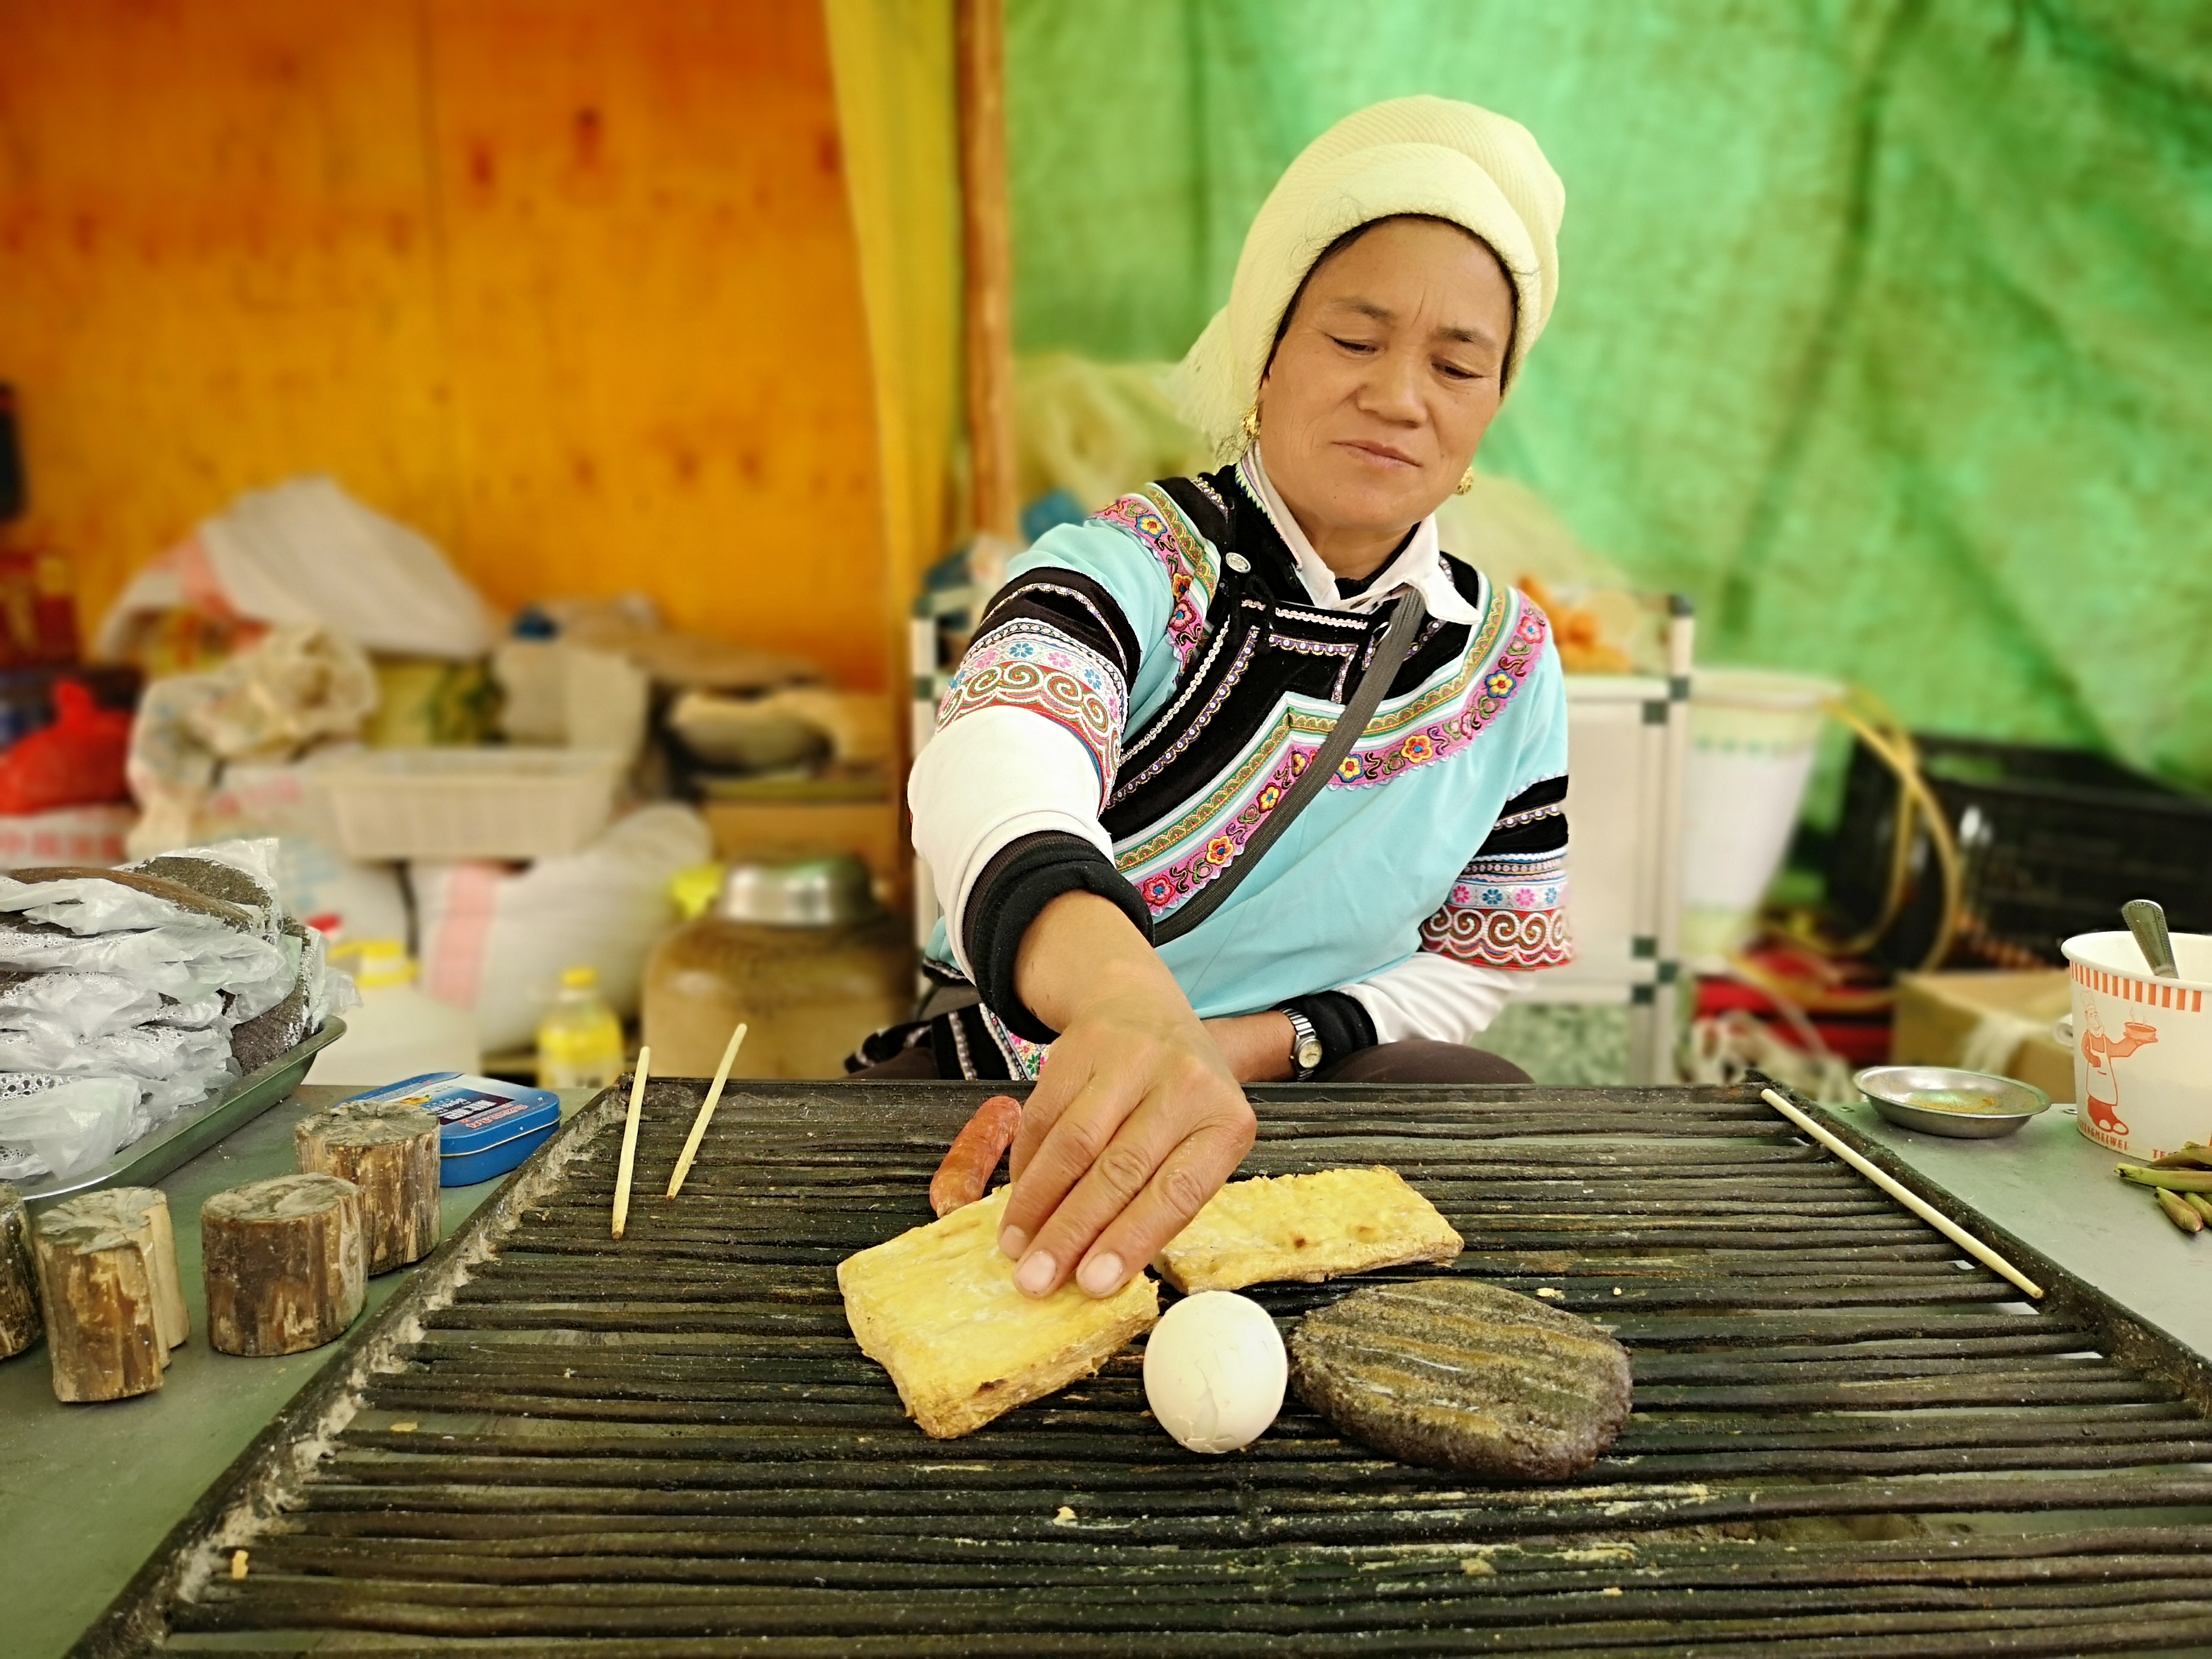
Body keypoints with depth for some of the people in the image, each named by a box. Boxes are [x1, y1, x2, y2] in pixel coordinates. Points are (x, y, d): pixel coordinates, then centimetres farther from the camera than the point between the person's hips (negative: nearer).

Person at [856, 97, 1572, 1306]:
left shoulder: (1508, 658, 1)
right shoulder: (1132, 567, -14)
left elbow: (1477, 963, 6)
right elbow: (995, 767, -37)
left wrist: (1238, 1045, -13)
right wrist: (1129, 1002, -61)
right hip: (1005, 1083, -3)